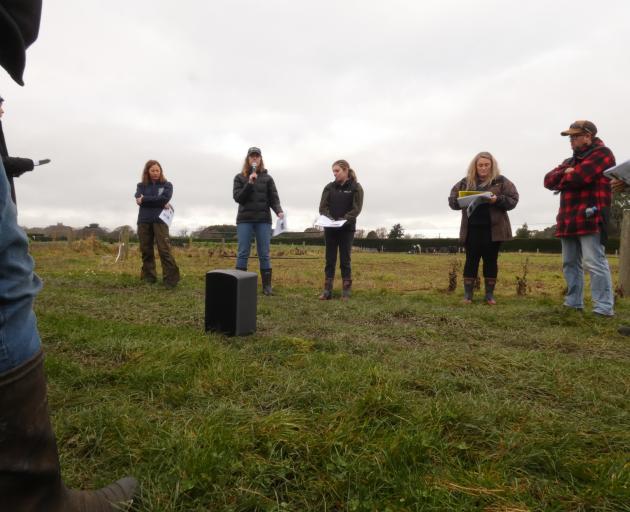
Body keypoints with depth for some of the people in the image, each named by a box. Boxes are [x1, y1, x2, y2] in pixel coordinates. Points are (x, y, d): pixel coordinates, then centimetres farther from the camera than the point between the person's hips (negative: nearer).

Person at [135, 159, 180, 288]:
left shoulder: (167, 185, 10)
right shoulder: (141, 185, 14)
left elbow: (164, 199, -8)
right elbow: (139, 200, -5)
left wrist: (145, 199, -4)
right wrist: (159, 203, -10)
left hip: (160, 220, -3)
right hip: (144, 221, 3)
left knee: (164, 250, -12)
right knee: (146, 251, 4)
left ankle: (171, 279, -13)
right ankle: (149, 277, 14)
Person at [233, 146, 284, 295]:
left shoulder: (267, 178, 9)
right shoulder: (240, 177, 8)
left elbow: (274, 198, 3)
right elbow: (237, 198, -2)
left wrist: (279, 211, -16)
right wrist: (249, 183, -13)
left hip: (263, 220, 1)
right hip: (245, 219, 0)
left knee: (264, 254, 3)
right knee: (243, 253, 0)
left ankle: (267, 285, 8)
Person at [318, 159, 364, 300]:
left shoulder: (356, 188, 0)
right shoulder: (329, 187, 9)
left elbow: (356, 209, -8)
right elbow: (323, 206, 3)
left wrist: (343, 220, -21)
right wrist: (328, 218, -16)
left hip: (347, 229, -3)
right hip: (330, 228, 3)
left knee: (345, 260, 1)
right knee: (330, 260, 5)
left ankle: (346, 293, 6)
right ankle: (327, 292, 9)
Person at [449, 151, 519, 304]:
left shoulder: (501, 181, 3)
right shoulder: (465, 182, 8)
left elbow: (513, 200, -1)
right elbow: (452, 201, 8)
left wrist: (498, 200, -19)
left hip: (493, 229, 0)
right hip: (472, 228, 1)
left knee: (491, 261, 5)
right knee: (471, 260, 3)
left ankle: (490, 294, 15)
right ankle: (467, 294, 10)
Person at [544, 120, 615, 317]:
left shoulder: (601, 153, -1)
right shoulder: (571, 161, 25)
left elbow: (578, 177, -17)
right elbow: (548, 180, 14)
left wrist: (563, 180, 4)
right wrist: (565, 172, -5)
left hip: (590, 219, -9)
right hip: (569, 220, 9)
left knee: (594, 263, -12)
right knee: (570, 264, 10)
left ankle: (604, 309, -9)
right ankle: (573, 304, 18)